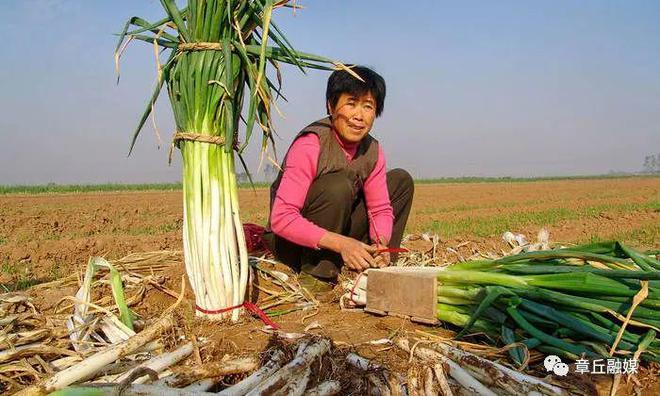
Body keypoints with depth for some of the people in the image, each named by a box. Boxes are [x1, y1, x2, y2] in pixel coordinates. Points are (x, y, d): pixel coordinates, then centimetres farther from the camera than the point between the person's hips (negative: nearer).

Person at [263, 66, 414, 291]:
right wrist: (340, 243, -38)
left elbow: (381, 209, -1)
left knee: (401, 180, 1)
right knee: (340, 185, -34)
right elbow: (281, 218, -31)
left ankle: (375, 269, 2)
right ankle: (318, 275, -18)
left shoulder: (372, 150, -3)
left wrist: (381, 243, -23)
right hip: (292, 243, -7)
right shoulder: (310, 145, -24)